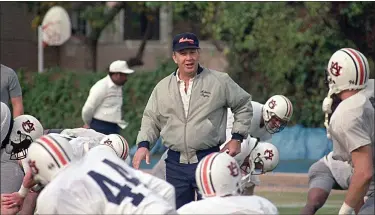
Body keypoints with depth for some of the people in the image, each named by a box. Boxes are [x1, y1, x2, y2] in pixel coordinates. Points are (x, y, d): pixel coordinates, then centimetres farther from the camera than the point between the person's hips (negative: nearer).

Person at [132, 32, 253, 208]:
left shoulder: (219, 81, -1)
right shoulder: (163, 87, 9)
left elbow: (244, 105, 9)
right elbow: (151, 119, 14)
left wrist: (236, 138, 2)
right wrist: (143, 144, -3)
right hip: (175, 163, 3)